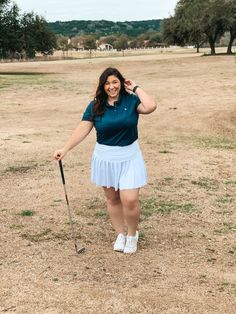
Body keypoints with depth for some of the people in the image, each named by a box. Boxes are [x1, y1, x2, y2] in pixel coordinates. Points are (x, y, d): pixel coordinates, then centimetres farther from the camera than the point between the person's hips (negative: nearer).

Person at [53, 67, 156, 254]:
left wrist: (136, 88, -12)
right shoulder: (95, 106, -1)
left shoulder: (131, 100, -5)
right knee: (112, 198, 12)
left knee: (129, 200, -8)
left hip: (129, 157, -2)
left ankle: (132, 234, 18)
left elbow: (151, 107, -24)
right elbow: (82, 130, -4)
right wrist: (65, 150, -12)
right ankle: (120, 234, 31)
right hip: (105, 158, 2)